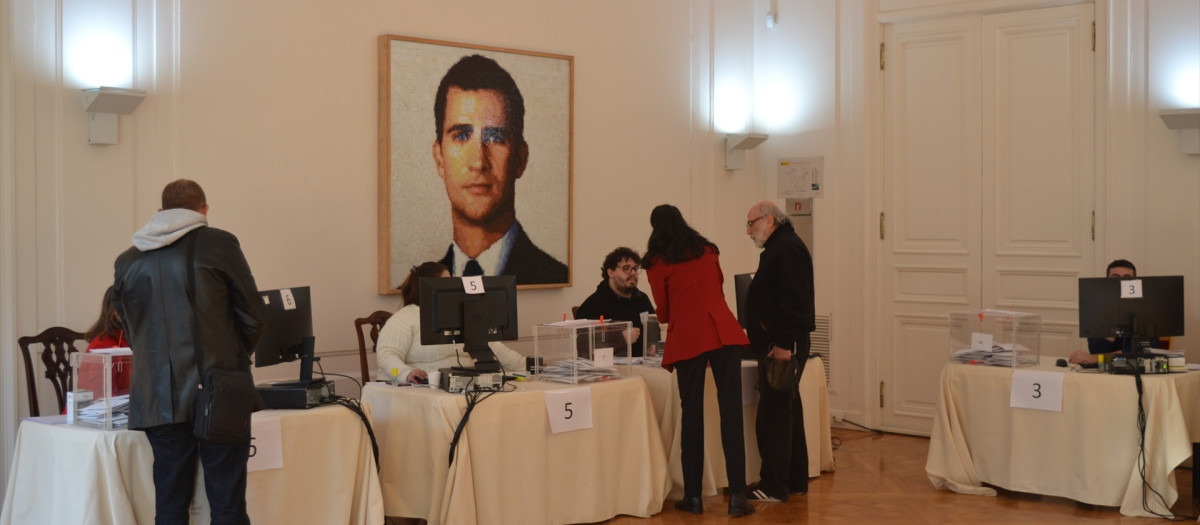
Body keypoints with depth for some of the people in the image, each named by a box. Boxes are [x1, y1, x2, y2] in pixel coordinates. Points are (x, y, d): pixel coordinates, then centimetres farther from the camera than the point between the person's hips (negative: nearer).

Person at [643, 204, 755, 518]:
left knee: (691, 413, 4)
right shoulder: (708, 251, 18)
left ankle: (693, 496, 8)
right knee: (731, 412, -2)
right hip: (723, 330, 2)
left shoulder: (657, 262, 6)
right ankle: (737, 495, -7)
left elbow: (663, 312, 12)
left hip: (688, 337, -2)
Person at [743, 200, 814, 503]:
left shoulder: (788, 249, -13)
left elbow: (794, 301, -22)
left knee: (773, 414, -9)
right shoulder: (777, 248, 20)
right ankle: (796, 481, 21)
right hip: (777, 344, 11)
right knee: (786, 412, 14)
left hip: (783, 346, -11)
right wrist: (760, 335, 19)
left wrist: (784, 343, -25)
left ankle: (774, 486, -6)